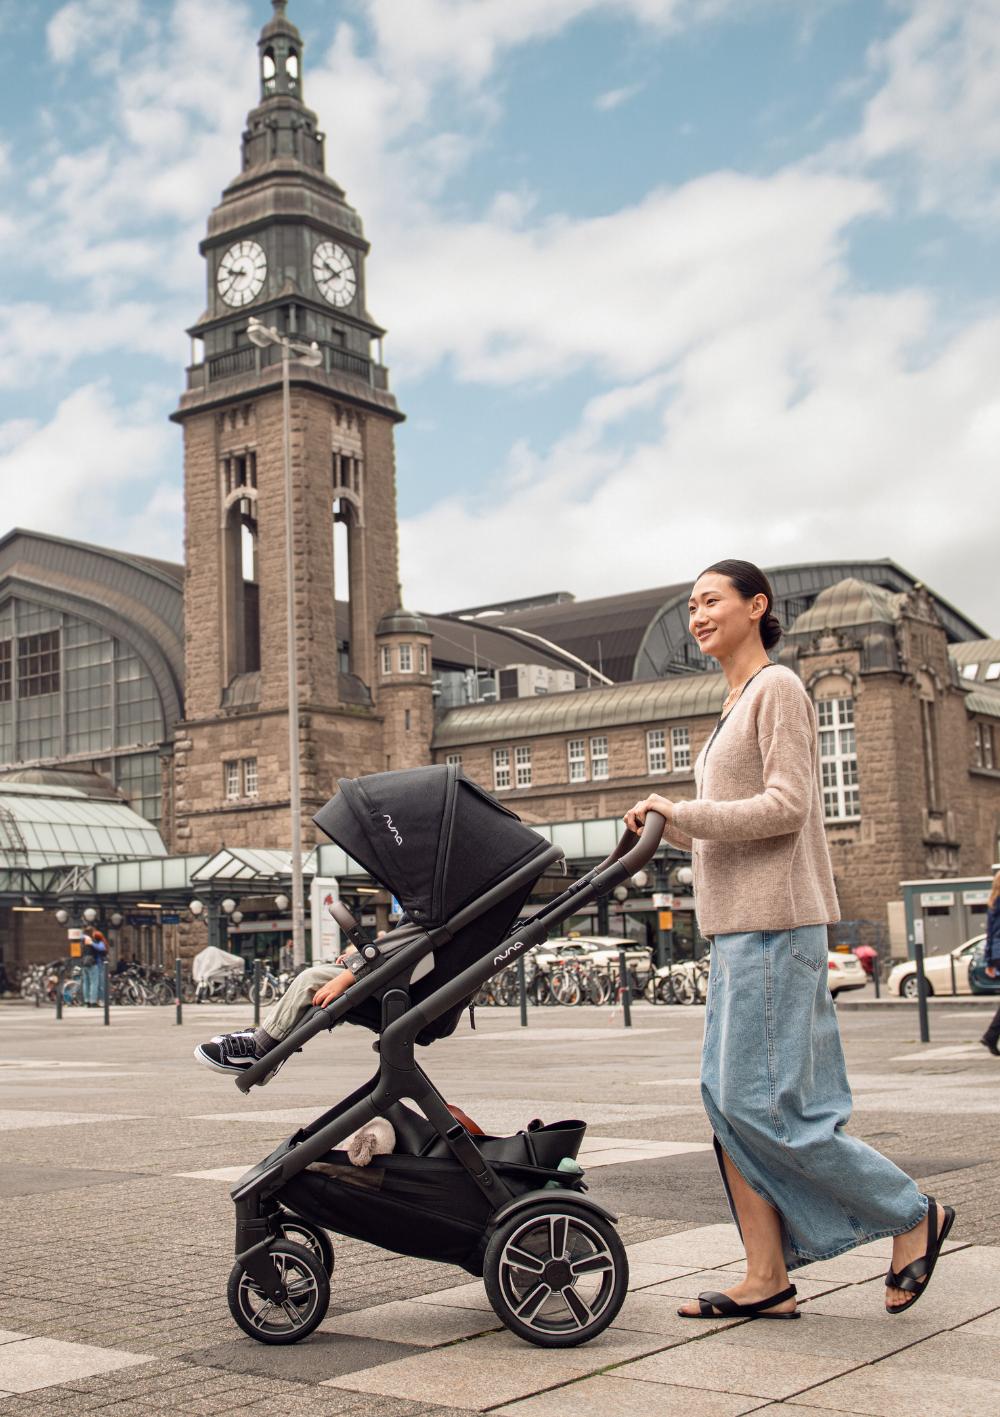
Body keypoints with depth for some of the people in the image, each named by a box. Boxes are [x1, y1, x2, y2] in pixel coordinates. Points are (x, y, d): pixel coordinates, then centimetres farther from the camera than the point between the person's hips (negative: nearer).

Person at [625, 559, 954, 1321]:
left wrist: (683, 812, -12)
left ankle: (914, 1216, 5)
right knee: (729, 1097, 5)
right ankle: (767, 1279, 9)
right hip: (739, 924, 10)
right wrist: (668, 827, 11)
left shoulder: (779, 688, -6)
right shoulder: (737, 704, 21)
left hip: (774, 922, -9)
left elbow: (786, 807, -16)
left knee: (762, 1100, -9)